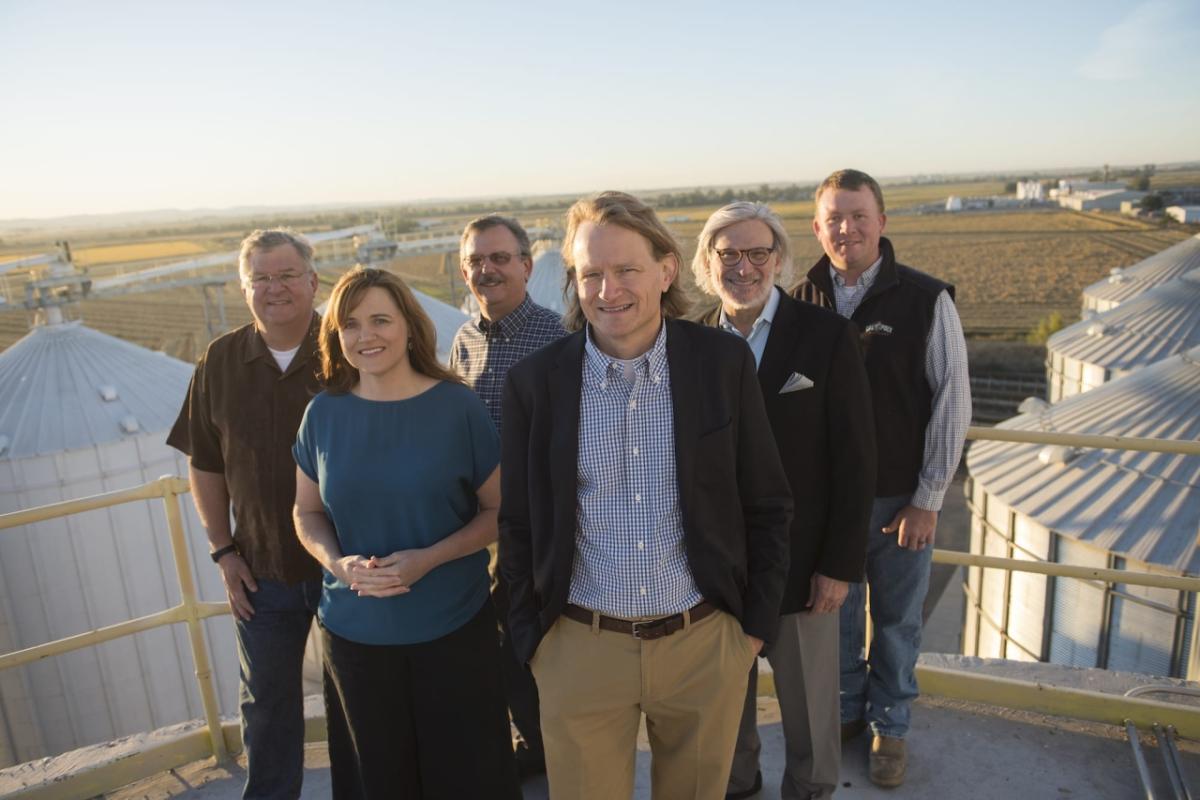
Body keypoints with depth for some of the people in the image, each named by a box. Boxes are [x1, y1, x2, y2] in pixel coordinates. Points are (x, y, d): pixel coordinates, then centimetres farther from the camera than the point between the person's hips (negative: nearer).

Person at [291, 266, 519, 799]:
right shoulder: (323, 414, -2)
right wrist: (338, 563, -13)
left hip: (454, 626, -2)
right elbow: (308, 513, 8)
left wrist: (428, 559, -19)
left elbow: (498, 509, -5)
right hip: (354, 630, 2)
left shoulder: (457, 406, -9)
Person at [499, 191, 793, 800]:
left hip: (705, 643, 1)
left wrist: (755, 626, 2)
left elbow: (767, 505, 1)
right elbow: (516, 524, 3)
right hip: (579, 651, 0)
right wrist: (531, 639, 3)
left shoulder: (725, 363, -6)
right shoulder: (534, 381, -6)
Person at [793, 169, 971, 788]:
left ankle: (889, 724, 38)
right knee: (835, 614, 17)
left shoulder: (926, 300, -9)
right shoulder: (801, 303, -3)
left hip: (901, 498, -1)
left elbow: (951, 403, -7)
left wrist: (927, 500, -8)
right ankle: (845, 710, 41)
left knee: (896, 620, 15)